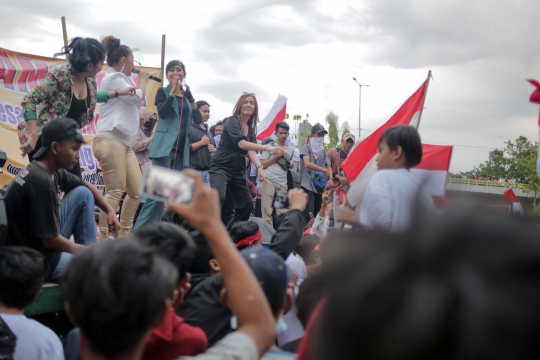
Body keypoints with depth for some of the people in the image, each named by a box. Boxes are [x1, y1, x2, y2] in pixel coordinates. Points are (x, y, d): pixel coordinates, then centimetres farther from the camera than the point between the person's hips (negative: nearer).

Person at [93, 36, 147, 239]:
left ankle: (124, 233, 12)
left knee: (137, 191, 6)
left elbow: (139, 103, 25)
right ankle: (102, 237, -14)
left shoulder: (121, 79, 28)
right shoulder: (113, 77, -2)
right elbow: (138, 97, -8)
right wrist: (142, 80, 9)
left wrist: (137, 80, 22)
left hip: (125, 142, 10)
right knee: (116, 191, -15)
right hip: (110, 140, -10)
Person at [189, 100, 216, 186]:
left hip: (207, 171, 7)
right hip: (193, 171, -7)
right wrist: (201, 143, -11)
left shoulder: (208, 132, 21)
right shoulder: (189, 128, -3)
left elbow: (214, 148, 30)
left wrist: (214, 150, 7)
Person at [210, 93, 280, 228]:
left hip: (238, 171, 8)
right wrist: (266, 147, -24)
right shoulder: (232, 120, -9)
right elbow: (242, 143, -22)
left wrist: (259, 167, -18)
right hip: (221, 167, -8)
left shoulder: (251, 128, 12)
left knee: (247, 203, 7)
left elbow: (250, 150, -1)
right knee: (218, 198, -29)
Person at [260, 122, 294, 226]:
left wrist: (291, 164, 13)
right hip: (269, 180, -4)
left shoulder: (291, 150, 23)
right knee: (267, 209, -9)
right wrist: (277, 156, -3)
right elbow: (263, 165, 3)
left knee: (282, 211, 0)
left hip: (283, 184, 4)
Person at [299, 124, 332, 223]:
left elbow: (328, 166, 15)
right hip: (308, 186, -6)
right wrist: (324, 170, -16)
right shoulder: (306, 148, -1)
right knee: (308, 215, -12)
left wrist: (330, 178, -6)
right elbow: (307, 164, -16)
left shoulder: (323, 151, 17)